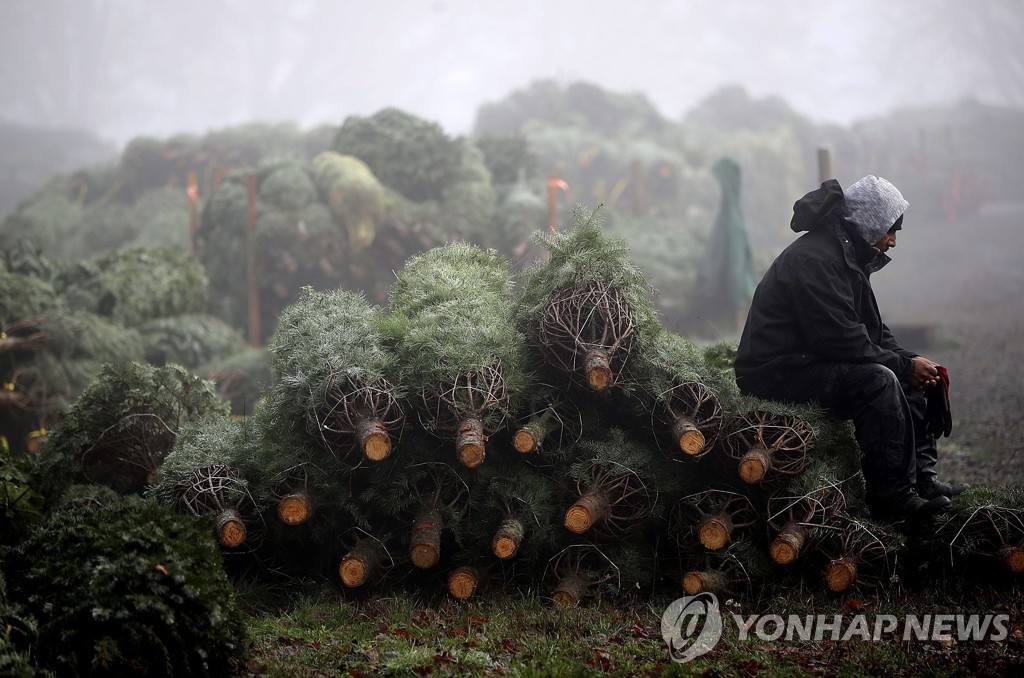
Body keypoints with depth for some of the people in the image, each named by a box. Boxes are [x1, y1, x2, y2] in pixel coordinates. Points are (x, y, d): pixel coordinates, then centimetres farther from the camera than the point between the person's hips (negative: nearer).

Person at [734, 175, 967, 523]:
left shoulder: (848, 256, 13)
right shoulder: (813, 260, -21)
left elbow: (872, 330, 18)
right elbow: (843, 341, -26)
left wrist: (910, 361, 0)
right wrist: (905, 366, -18)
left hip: (812, 361, 11)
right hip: (776, 372, -11)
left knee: (912, 377, 9)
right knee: (878, 381, -28)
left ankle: (921, 475, 7)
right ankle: (891, 498, -24)